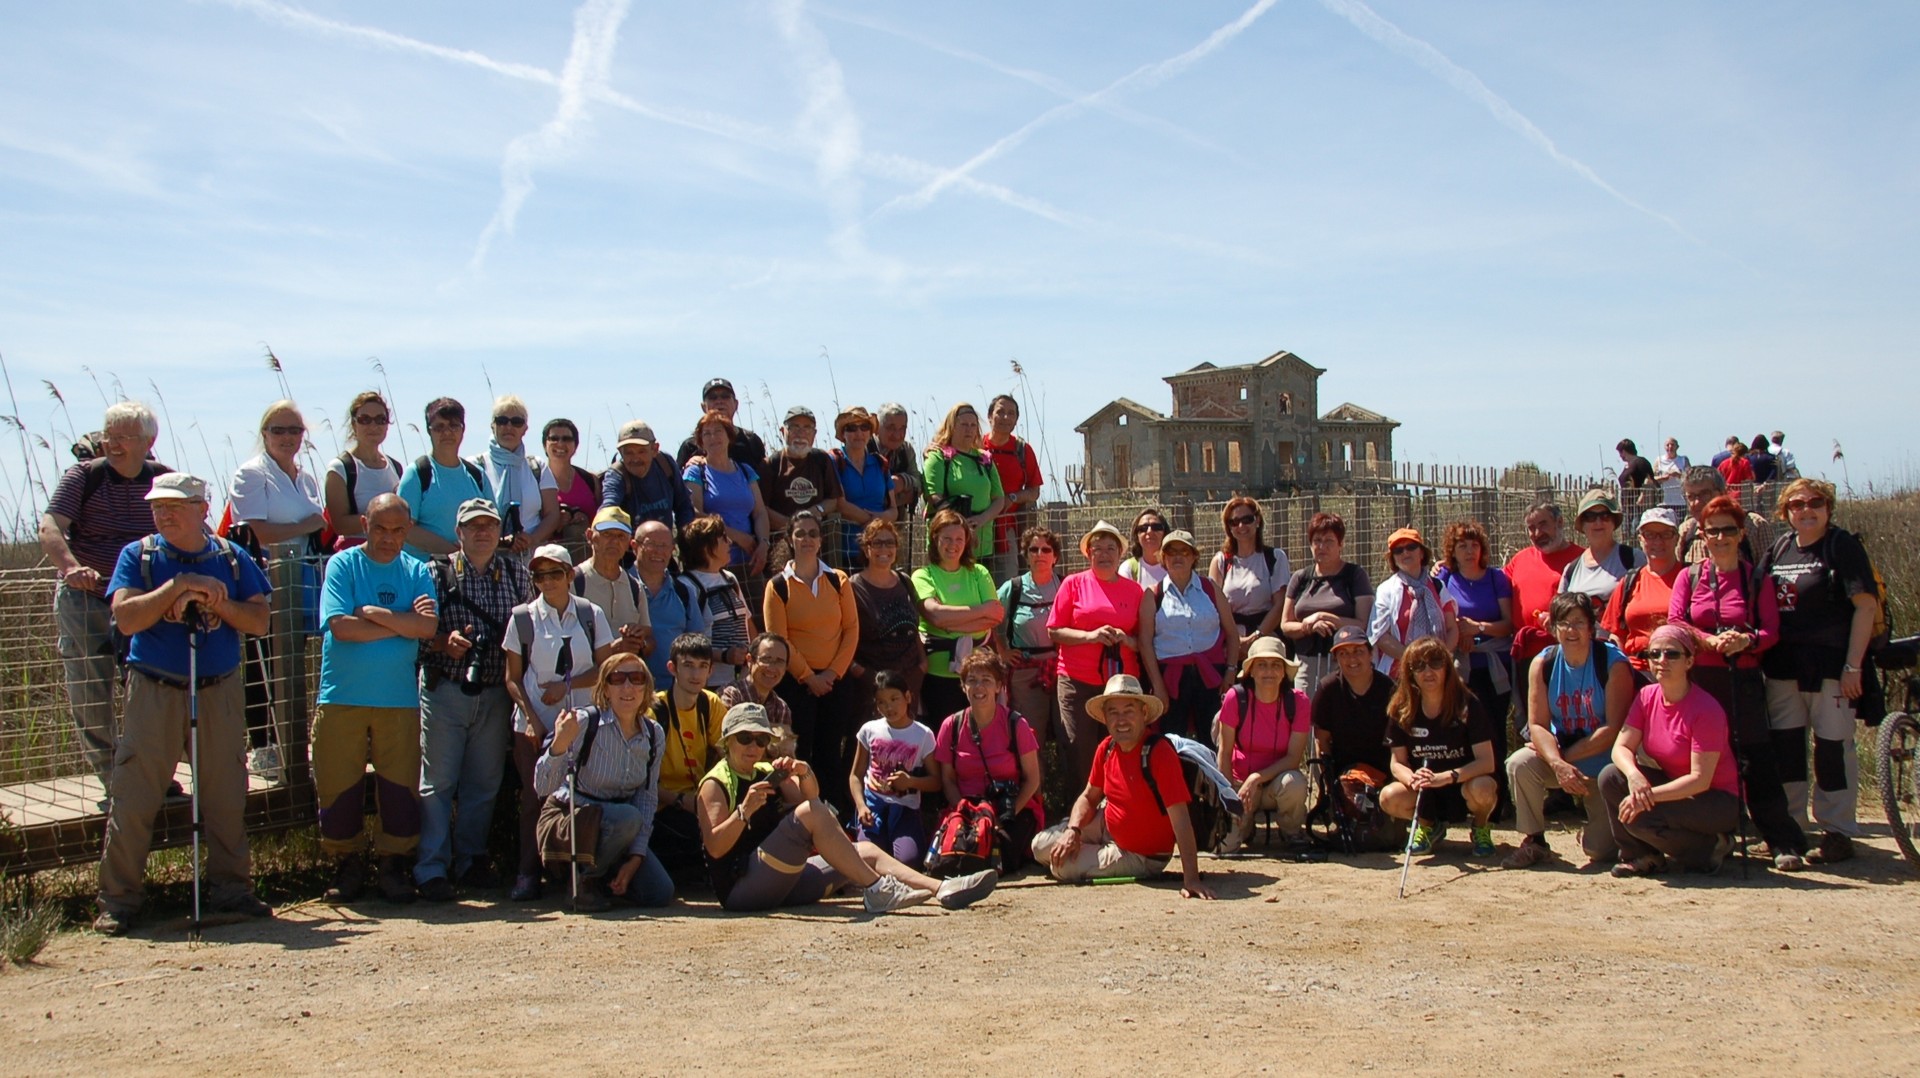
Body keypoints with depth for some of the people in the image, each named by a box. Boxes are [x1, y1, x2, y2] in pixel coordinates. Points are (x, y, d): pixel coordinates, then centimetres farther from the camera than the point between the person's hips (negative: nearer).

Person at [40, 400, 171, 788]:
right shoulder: (83, 476, -5)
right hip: (84, 598, -1)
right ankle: (110, 780, 12)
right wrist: (72, 567, -37)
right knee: (89, 696, 0)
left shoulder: (164, 480, 1)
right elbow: (49, 527, -17)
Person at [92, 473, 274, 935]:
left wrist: (215, 600, -13)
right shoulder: (138, 555, 3)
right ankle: (117, 899, 7)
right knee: (133, 796, -2)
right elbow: (126, 618, -11)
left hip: (219, 692, 2)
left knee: (226, 795, 6)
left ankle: (231, 887, 17)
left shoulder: (231, 559, 7)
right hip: (154, 690, -2)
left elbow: (259, 620, 0)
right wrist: (179, 585, -17)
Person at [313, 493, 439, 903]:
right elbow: (340, 626, -14)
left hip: (400, 699, 1)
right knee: (338, 788, 4)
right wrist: (403, 623, -9)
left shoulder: (417, 572, 7)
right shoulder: (343, 564, 1)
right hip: (342, 697, -1)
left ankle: (395, 867, 15)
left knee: (401, 786, 2)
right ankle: (348, 865, 20)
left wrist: (372, 613, -11)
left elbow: (428, 627, -9)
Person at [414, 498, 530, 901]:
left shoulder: (516, 574, 9)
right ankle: (432, 869, 2)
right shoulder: (437, 572, 2)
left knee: (484, 782, 8)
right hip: (444, 690, -3)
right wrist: (444, 641, -21)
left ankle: (471, 860, 20)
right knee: (438, 780, -2)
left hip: (496, 694, 3)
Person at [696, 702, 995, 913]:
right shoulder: (716, 783, -1)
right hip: (740, 889, -8)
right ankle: (876, 890, -25)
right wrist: (744, 811, -27)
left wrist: (804, 773, -19)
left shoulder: (768, 773, 19)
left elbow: (810, 795, 1)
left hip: (782, 882, 8)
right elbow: (715, 848, -14)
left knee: (865, 851, -2)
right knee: (811, 812, -26)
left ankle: (942, 889, -12)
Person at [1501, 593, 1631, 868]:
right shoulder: (1543, 663, -6)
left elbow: (1614, 729, -19)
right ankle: (1533, 840, -9)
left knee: (1601, 850, -11)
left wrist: (1567, 756, -21)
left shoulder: (1614, 663, -15)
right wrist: (1557, 764, -29)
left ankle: (1594, 834, 29)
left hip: (1604, 764, -3)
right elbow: (1537, 725, -12)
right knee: (1519, 764, -30)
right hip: (1558, 755, 3)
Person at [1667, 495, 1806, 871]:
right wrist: (1711, 641, -17)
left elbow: (1771, 631, 2)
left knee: (1756, 758, -7)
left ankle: (1785, 843, -3)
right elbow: (1674, 623, -1)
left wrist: (1746, 640, -20)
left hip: (1743, 680, -1)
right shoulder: (1689, 577, 9)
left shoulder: (1757, 580, 8)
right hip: (1699, 679, 1)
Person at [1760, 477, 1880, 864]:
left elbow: (1867, 605, -11)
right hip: (1783, 666, 6)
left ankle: (1838, 833, 9)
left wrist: (1853, 666, -16)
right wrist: (1759, 650, 6)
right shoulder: (1779, 548, 12)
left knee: (1832, 745, 0)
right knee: (1785, 745, 10)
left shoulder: (1843, 545, -4)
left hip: (1829, 666, -6)